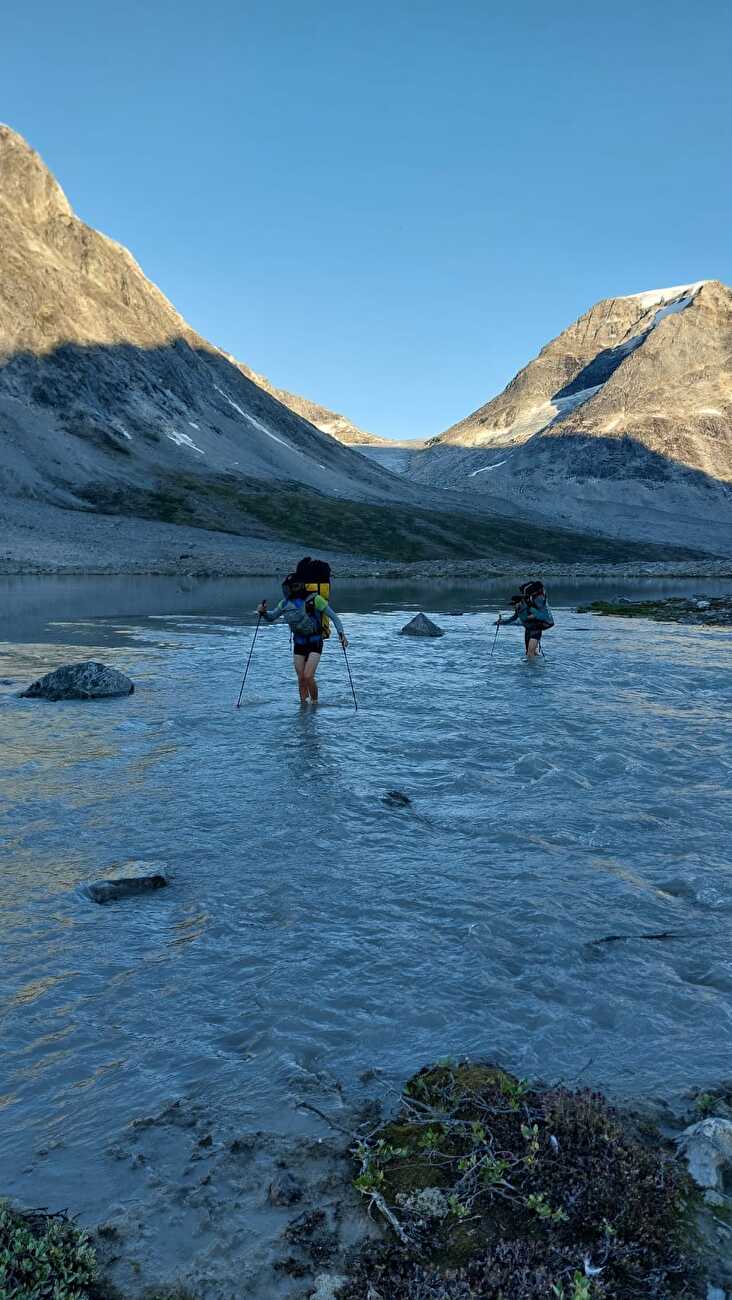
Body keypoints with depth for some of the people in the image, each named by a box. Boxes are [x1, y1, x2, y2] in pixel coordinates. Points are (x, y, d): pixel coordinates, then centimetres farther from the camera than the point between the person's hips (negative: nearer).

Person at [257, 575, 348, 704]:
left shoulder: (314, 599, -11)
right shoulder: (286, 603, 4)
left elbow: (333, 616, -9)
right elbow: (271, 618, 14)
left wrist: (341, 633, -20)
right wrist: (263, 612, -8)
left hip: (315, 642, -5)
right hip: (299, 643, 5)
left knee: (308, 676, -15)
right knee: (301, 679, 5)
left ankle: (315, 703, 4)